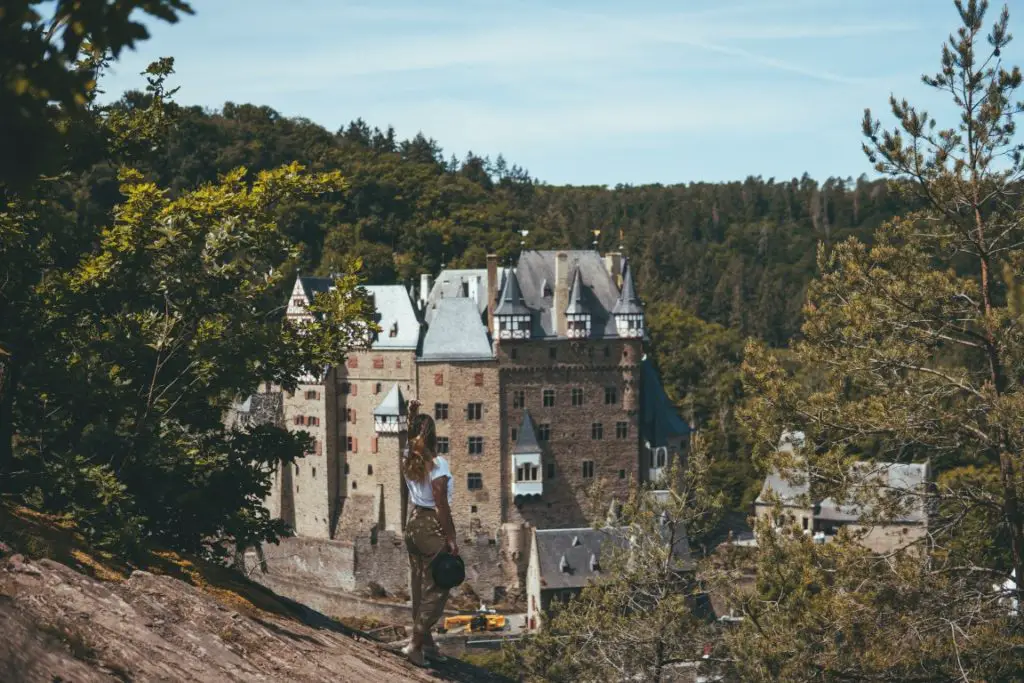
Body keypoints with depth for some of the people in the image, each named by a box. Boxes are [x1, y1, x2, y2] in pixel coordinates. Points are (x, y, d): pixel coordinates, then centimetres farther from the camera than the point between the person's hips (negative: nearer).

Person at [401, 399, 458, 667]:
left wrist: (412, 415, 22)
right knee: (436, 590, 0)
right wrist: (451, 539, -15)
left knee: (420, 587, 14)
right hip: (433, 527, -7)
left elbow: (413, 439, 26)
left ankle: (427, 644, 22)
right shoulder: (437, 464, -18)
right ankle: (416, 643, -7)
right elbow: (442, 506, -19)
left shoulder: (407, 460, 1)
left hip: (413, 525, 8)